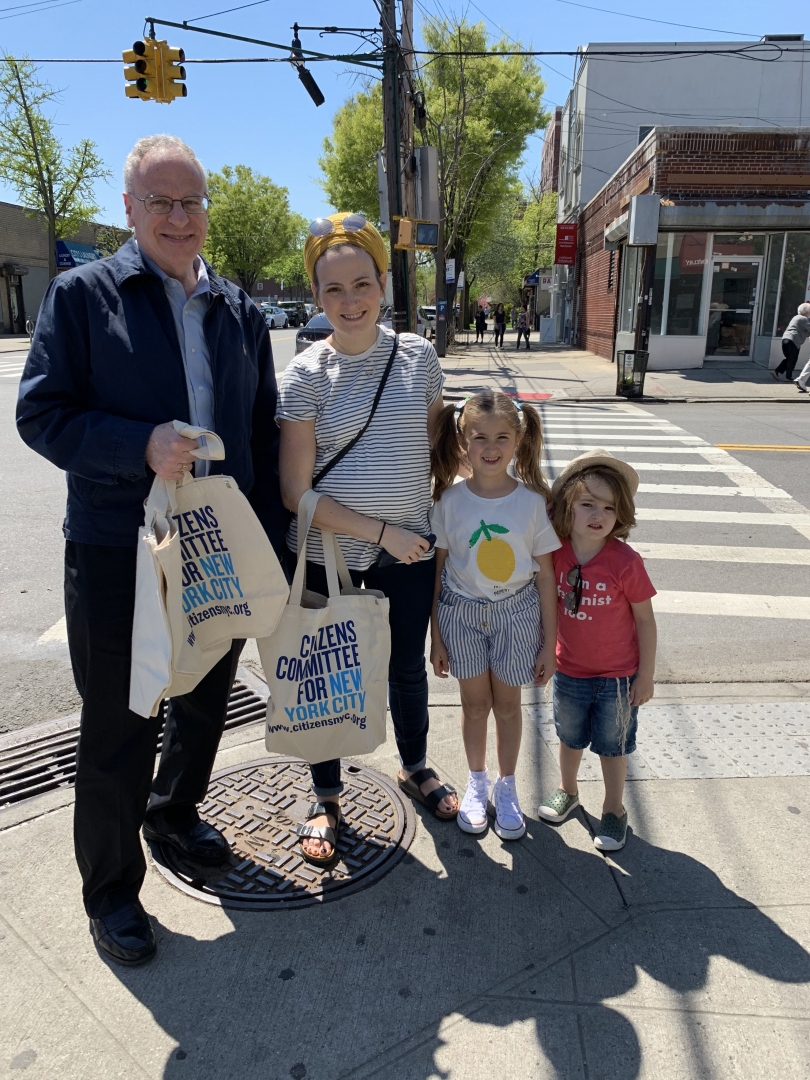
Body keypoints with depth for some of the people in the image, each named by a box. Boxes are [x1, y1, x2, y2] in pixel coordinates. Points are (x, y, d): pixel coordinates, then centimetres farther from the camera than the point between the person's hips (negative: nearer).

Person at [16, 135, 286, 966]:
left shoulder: (240, 311, 9)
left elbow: (263, 432, 10)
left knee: (204, 705, 21)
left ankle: (174, 813, 49)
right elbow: (40, 414, -8)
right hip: (118, 556, -4)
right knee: (119, 729, 8)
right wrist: (142, 446, -24)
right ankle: (110, 890, 31)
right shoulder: (81, 295, -4)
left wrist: (267, 539, 4)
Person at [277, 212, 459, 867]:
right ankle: (326, 798, 37)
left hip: (409, 549, 3)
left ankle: (416, 769, 47)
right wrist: (383, 531, -16)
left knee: (408, 666, 19)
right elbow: (296, 493, -14)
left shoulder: (419, 356, -2)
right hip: (327, 553, -2)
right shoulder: (306, 376, -11)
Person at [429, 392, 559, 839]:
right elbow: (438, 570, -2)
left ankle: (506, 786, 38)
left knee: (506, 703, 15)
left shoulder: (532, 501, -11)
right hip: (462, 612, 1)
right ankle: (476, 783, 39)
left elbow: (545, 575, -5)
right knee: (474, 703, 15)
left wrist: (549, 643, -3)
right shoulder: (449, 501, -10)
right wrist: (436, 636, 1)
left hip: (516, 613, 0)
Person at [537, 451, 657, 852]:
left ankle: (614, 810, 38)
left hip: (617, 676, -3)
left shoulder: (625, 562, -23)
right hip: (569, 672, 3)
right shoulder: (556, 554, -14)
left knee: (612, 746, 15)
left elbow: (645, 620, -13)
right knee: (570, 738, 23)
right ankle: (568, 792, 49)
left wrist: (646, 676, -8)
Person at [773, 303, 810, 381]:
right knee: (792, 359, 1)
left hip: (785, 338, 8)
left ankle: (776, 371, 4)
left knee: (788, 358, 15)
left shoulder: (796, 317, 25)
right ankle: (788, 376, 4)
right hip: (794, 340, -8)